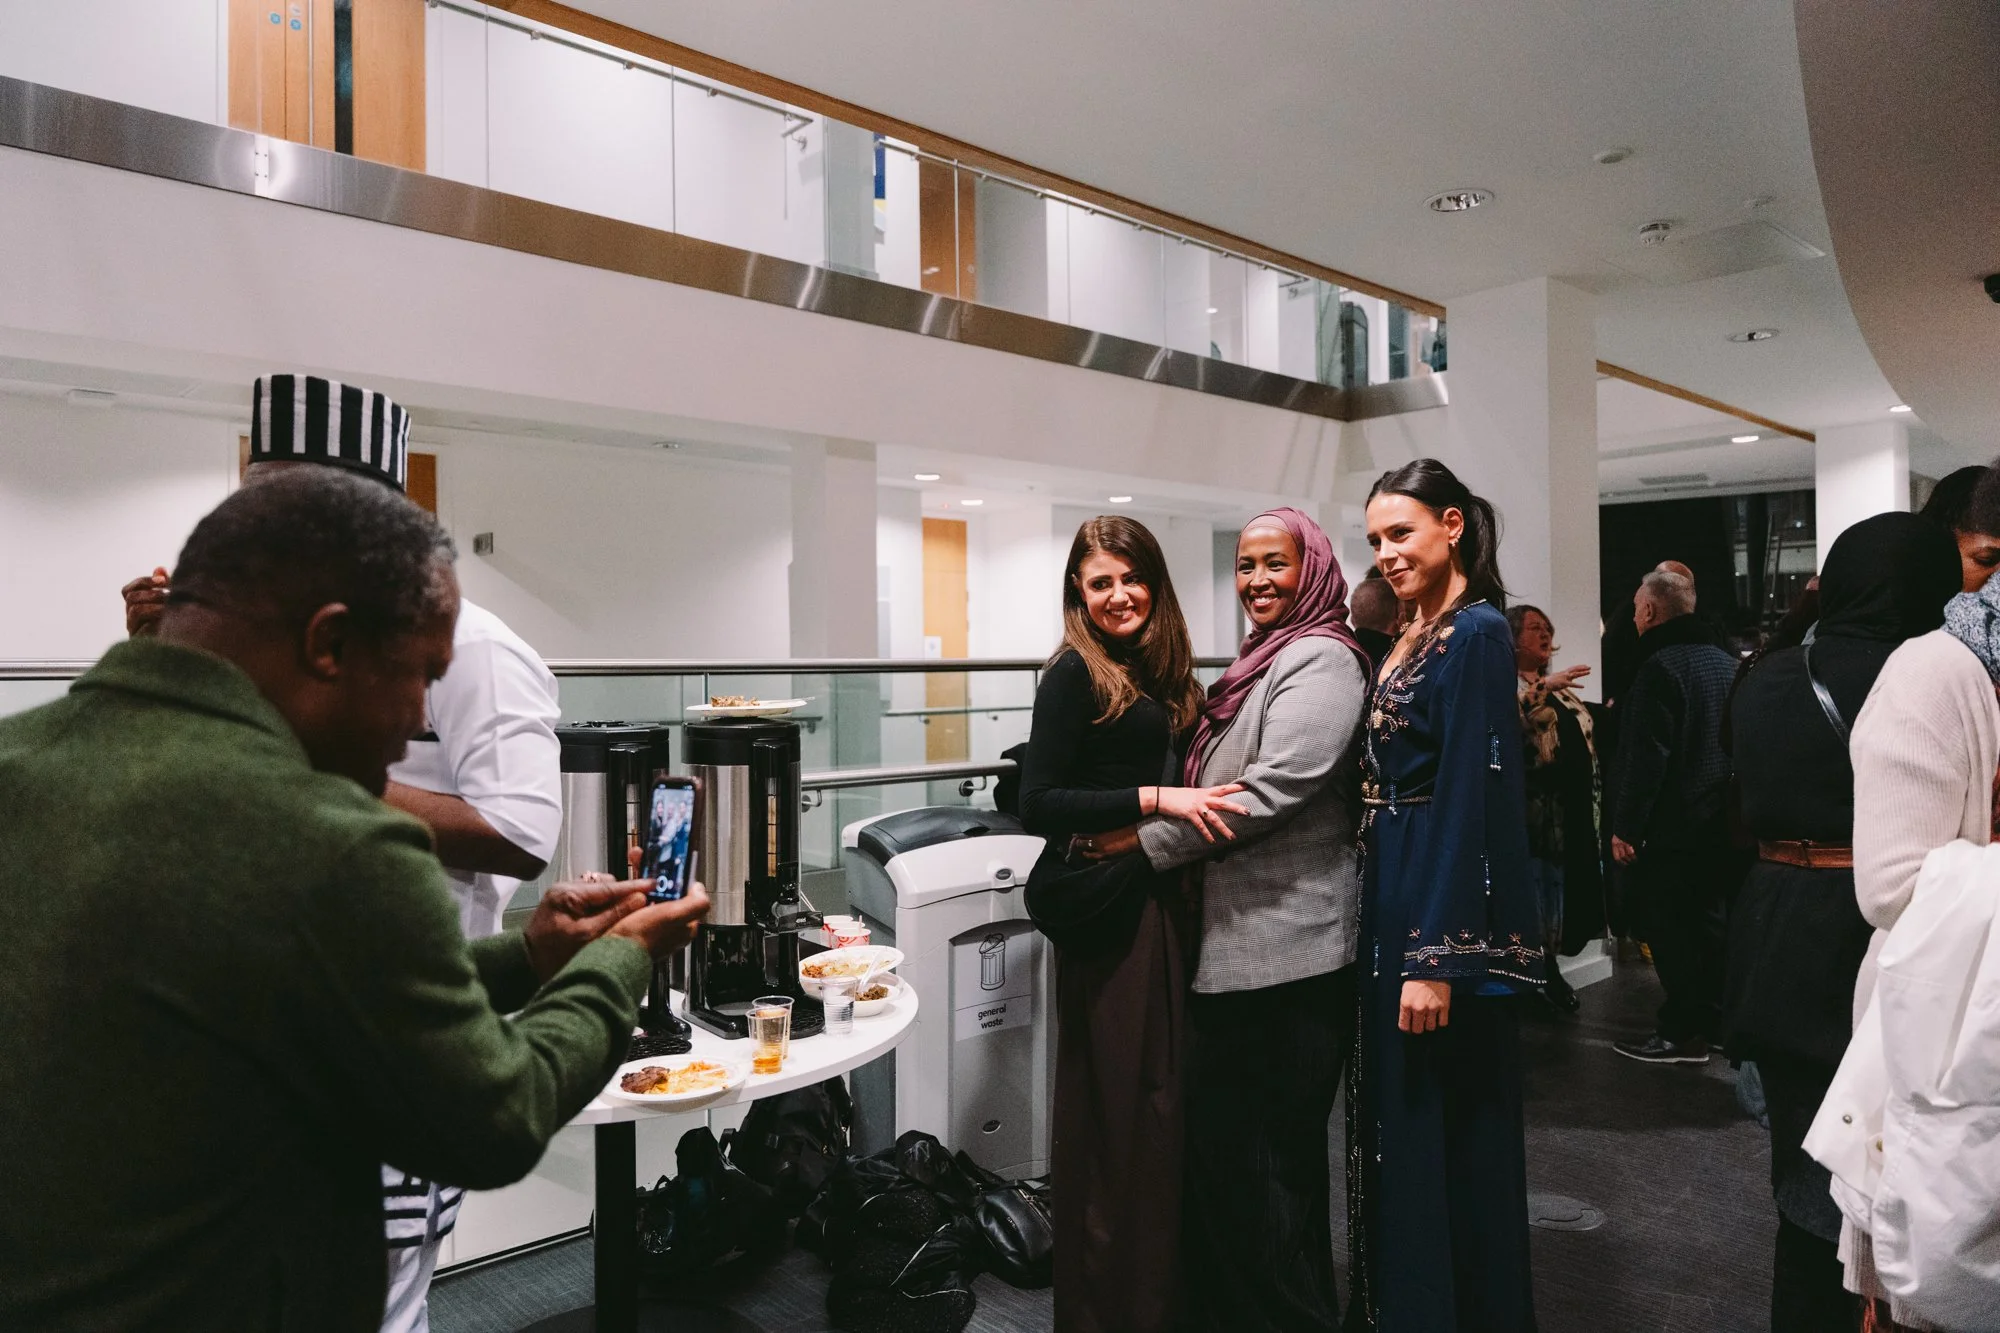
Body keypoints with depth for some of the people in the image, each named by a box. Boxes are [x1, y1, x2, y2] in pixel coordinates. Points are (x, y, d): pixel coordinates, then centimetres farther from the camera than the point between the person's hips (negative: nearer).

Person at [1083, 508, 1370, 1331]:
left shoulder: (1320, 660, -11)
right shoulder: (1261, 661, 19)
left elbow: (1276, 790, -21)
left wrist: (1148, 838, -15)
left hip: (1288, 948, -9)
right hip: (1238, 941, 10)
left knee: (1274, 1156, 3)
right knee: (1220, 1141, 18)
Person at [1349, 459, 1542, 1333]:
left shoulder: (1475, 635, -15)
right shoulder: (1417, 636, 13)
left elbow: (1468, 799, -20)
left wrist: (1436, 958, -21)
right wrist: (1399, 939, 15)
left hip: (1446, 911, -9)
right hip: (1394, 899, 9)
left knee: (1439, 1126, 3)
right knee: (1396, 1114, 18)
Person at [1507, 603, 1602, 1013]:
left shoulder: (1560, 690, 21)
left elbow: (1583, 741, 25)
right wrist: (1544, 687, -29)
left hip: (1570, 809, 8)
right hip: (1533, 810, -8)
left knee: (1559, 888, 11)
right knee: (1533, 890, -5)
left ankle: (1550, 969, 20)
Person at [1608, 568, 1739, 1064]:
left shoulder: (1661, 666, -16)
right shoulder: (1726, 662, 12)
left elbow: (1646, 757, -21)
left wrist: (1625, 827, -17)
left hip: (1674, 826, -9)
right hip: (1722, 820, 9)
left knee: (1668, 928, -1)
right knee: (1705, 921, 16)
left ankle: (1682, 1034, 3)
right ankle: (1712, 1021, 25)